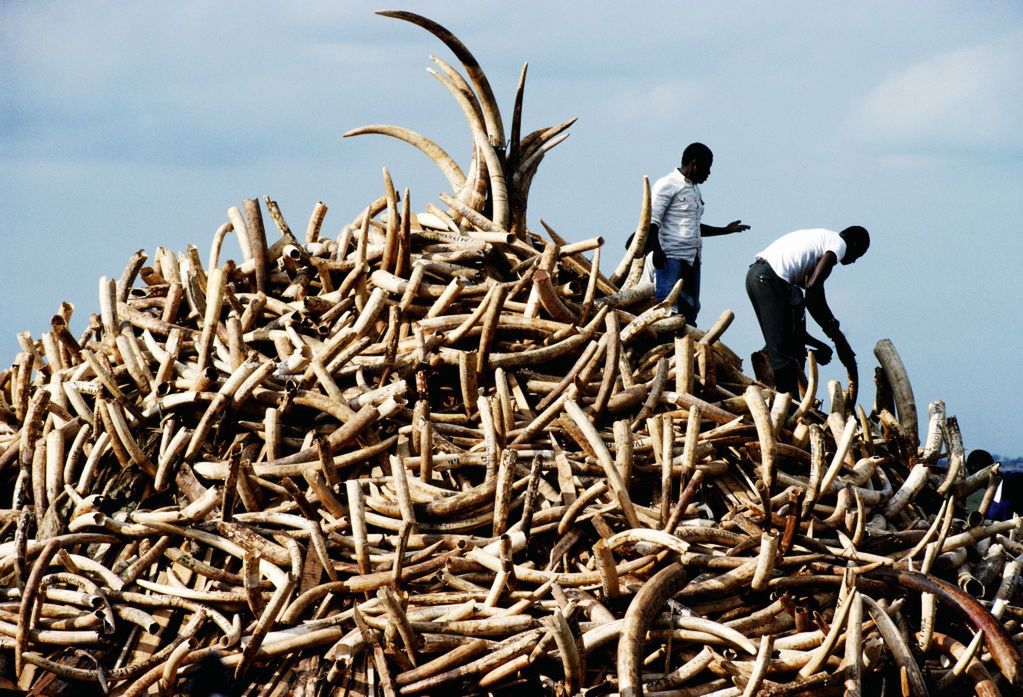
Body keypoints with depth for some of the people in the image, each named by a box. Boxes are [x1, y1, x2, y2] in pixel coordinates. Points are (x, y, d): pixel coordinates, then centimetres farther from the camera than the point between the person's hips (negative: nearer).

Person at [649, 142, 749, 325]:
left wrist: (725, 230, 30)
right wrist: (657, 250, -23)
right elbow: (652, 221, -11)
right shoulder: (667, 185, -4)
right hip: (672, 258, -9)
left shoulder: (694, 189, 23)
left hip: (692, 260, 9)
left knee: (689, 311, 5)